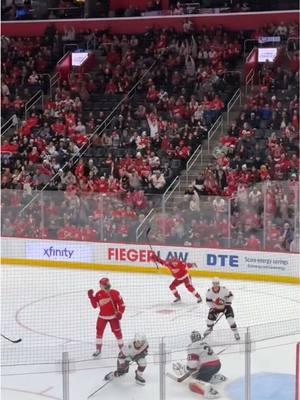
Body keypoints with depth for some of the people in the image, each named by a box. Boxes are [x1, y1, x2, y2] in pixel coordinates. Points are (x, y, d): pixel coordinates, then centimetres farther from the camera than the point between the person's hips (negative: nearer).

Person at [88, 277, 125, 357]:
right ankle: (98, 349, 15)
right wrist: (91, 297, -13)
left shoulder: (115, 293, -16)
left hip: (113, 316, -3)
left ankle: (122, 348, 18)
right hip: (102, 316, 3)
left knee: (117, 332, 1)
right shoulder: (99, 294, -6)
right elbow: (95, 305, -3)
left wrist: (120, 313, -18)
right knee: (99, 332, 1)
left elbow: (121, 304, -9)